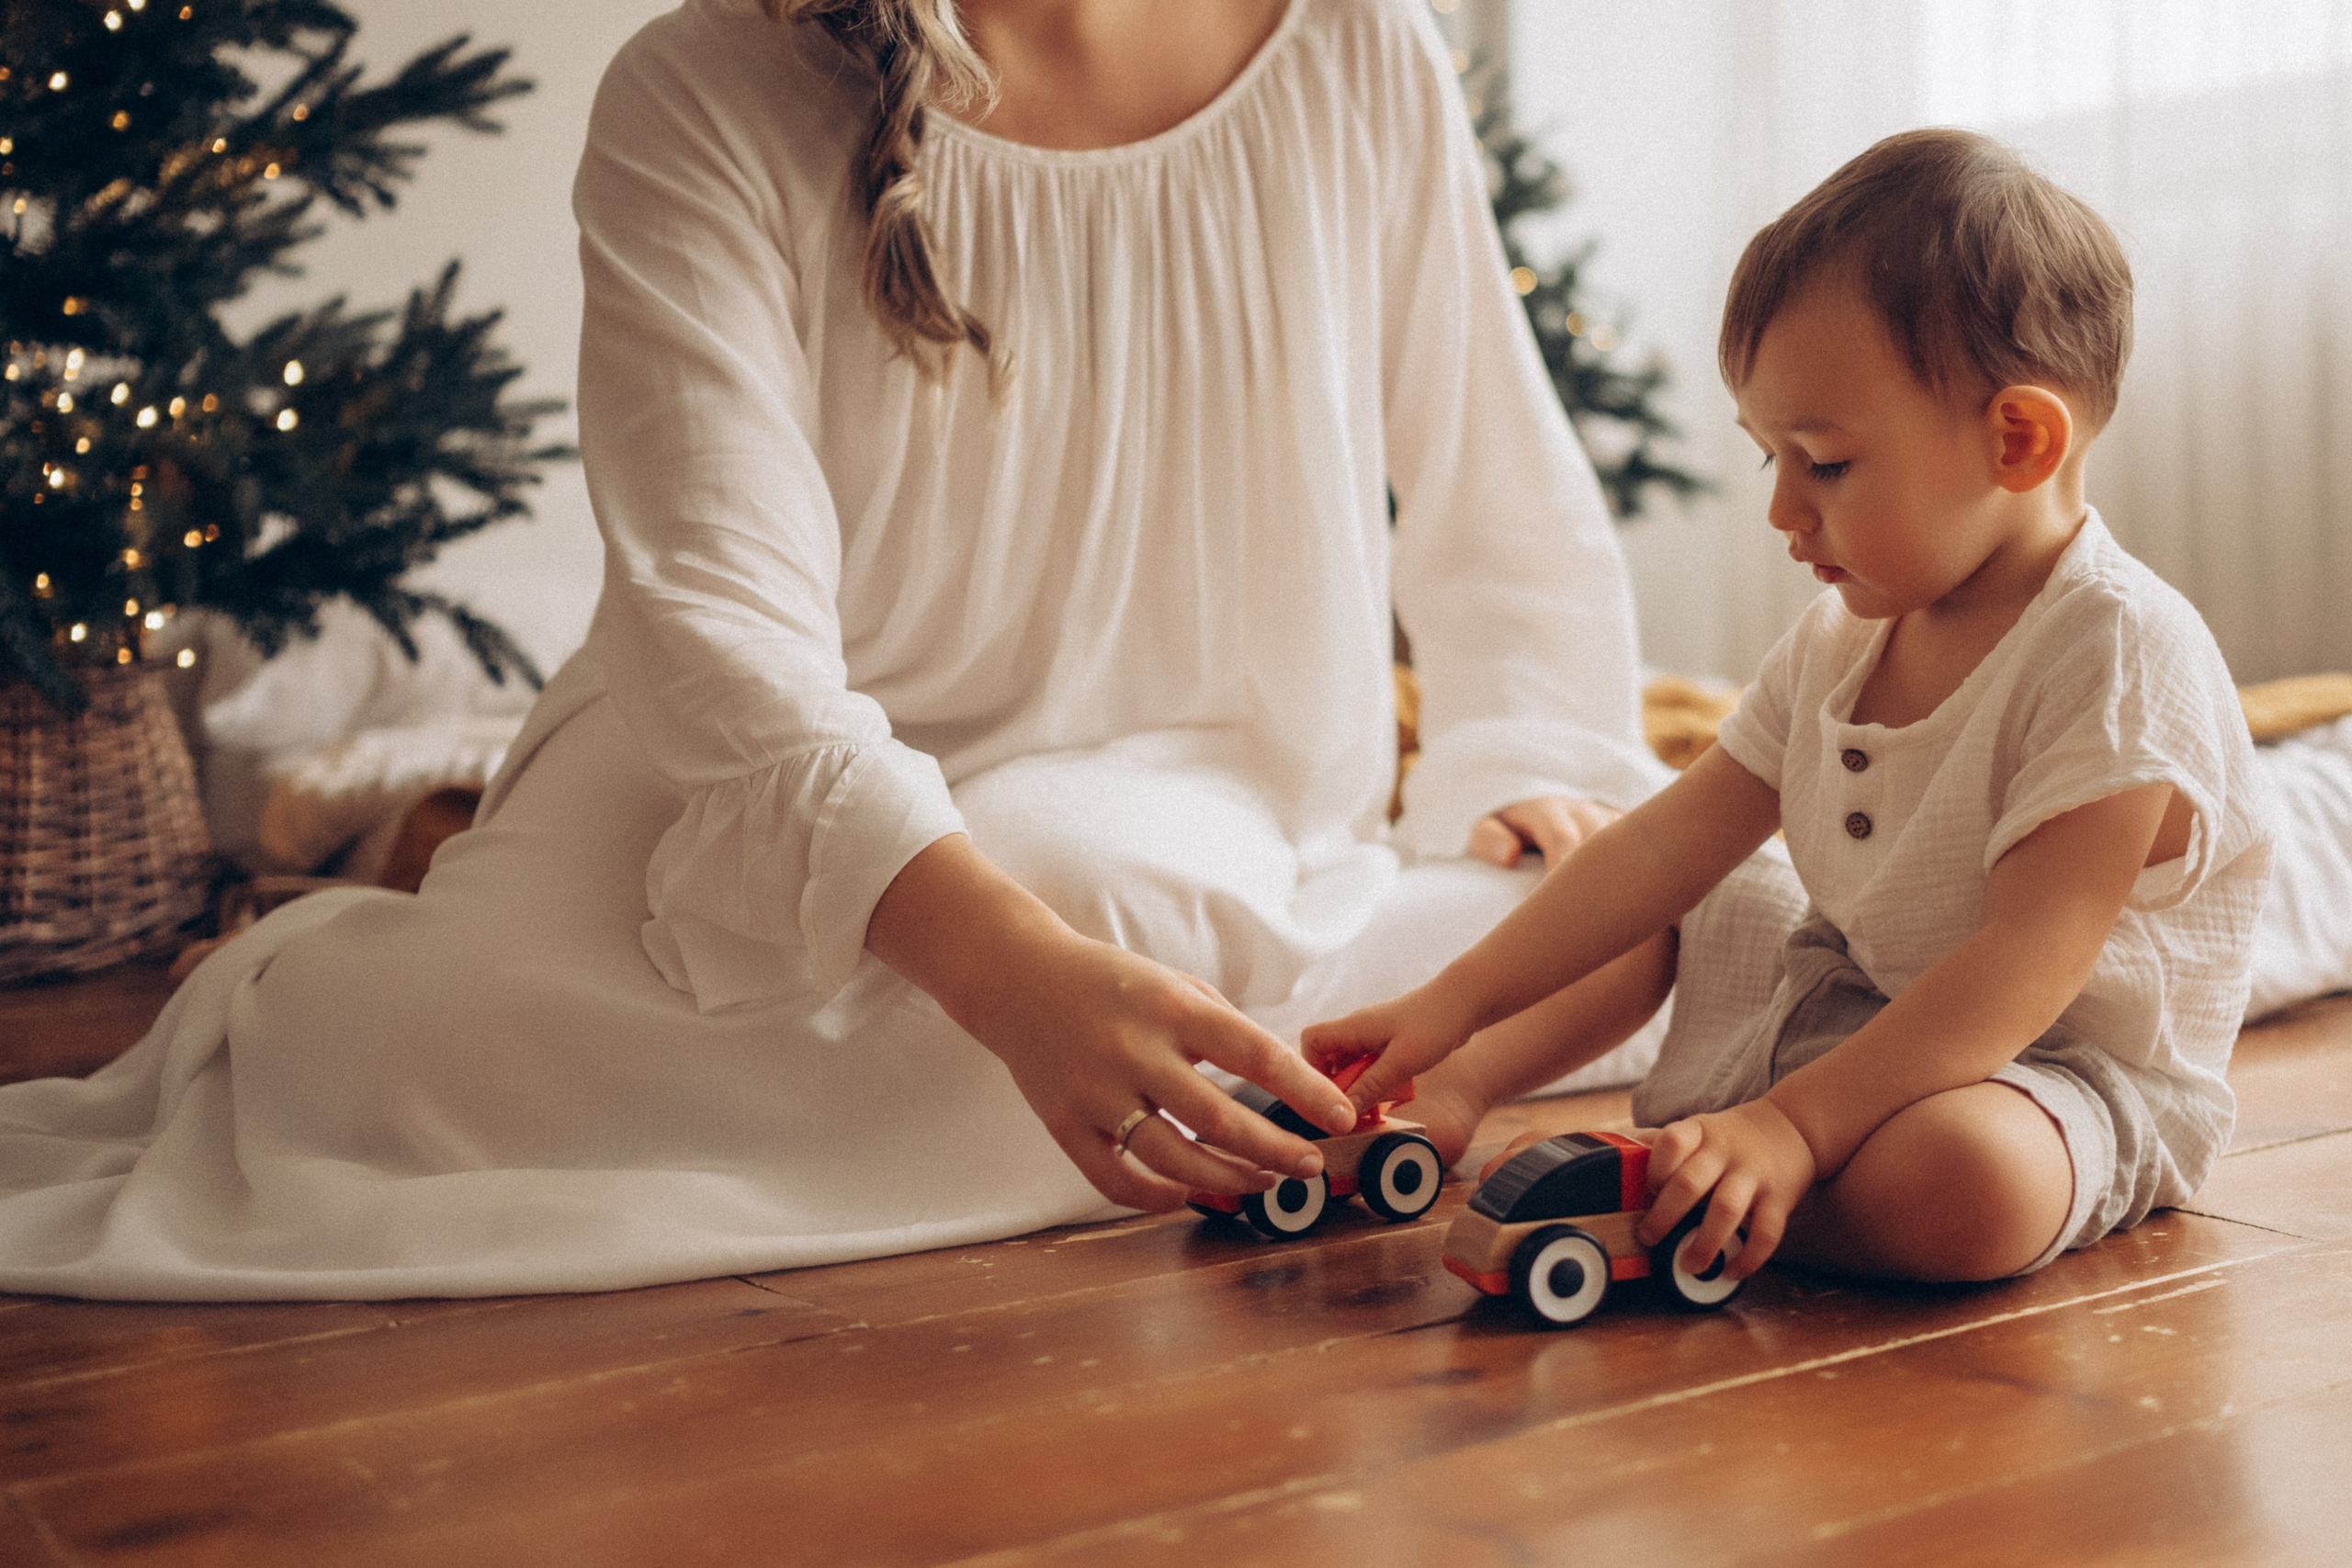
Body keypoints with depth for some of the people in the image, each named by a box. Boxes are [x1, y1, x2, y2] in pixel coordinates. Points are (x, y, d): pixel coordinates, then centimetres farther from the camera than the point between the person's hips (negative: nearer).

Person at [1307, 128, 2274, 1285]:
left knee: (1967, 1183, -39)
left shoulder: (2122, 655, -23)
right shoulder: (1839, 638, 2)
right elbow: (1669, 843, 3)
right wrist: (1452, 1005, -2)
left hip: (2068, 1072, -8)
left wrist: (1793, 1125, -36)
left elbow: (2024, 963, -29)